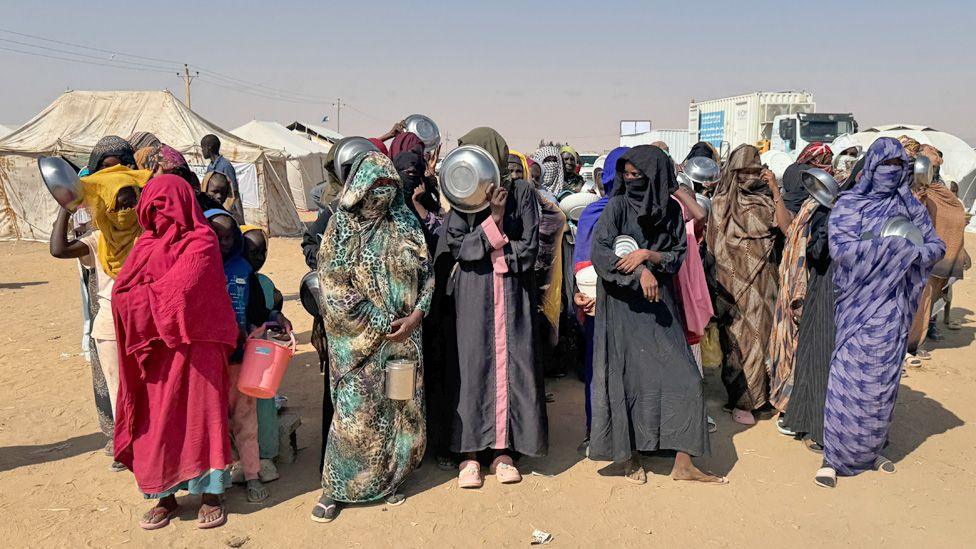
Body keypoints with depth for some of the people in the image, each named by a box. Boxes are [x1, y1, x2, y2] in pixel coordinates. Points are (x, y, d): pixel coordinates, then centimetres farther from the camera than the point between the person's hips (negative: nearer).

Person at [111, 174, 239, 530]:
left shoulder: (201, 244, -8)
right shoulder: (147, 243, 10)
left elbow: (177, 293, -18)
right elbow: (121, 291, 2)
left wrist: (140, 297, -5)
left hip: (193, 347, -5)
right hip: (154, 350, 5)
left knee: (197, 416, 3)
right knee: (155, 423, 8)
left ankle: (211, 495, 16)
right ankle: (166, 497, 21)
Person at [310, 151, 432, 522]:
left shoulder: (405, 224, 6)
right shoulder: (342, 227, -4)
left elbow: (427, 275, 7)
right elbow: (333, 286, -9)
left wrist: (415, 316, -9)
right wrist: (379, 324, -13)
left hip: (404, 334, 4)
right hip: (358, 338, -3)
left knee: (400, 406, 9)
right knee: (356, 411, -1)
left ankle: (388, 479, 26)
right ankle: (336, 488, 14)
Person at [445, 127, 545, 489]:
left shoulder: (522, 193, 0)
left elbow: (528, 249, -4)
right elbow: (456, 245, -6)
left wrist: (486, 251, -5)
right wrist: (493, 222, -14)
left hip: (513, 293, 0)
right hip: (474, 295, 0)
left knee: (511, 363, 2)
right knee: (473, 364, 0)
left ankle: (504, 450, 12)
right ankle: (470, 451, 8)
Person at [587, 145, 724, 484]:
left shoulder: (670, 210, 5)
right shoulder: (617, 207, -5)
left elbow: (678, 255, 5)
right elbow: (599, 250, -15)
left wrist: (647, 254, -14)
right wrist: (639, 271, -24)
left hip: (659, 304, 4)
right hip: (623, 305, -4)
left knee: (684, 377, 0)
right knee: (629, 379, 1)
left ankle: (683, 465, 9)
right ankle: (629, 457, 19)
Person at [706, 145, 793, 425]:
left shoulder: (767, 199, 5)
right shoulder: (722, 202, 1)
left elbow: (786, 227, -11)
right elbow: (715, 245, -1)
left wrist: (775, 191, -14)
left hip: (762, 279, 2)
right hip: (733, 280, -2)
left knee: (762, 331, 7)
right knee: (737, 337, 0)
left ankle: (762, 392, 24)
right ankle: (740, 400, 9)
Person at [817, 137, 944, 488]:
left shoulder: (911, 207, 9)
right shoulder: (849, 205, -3)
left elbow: (937, 246, 10)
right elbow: (839, 247, -16)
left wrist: (912, 251, -11)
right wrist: (890, 246, -18)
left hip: (893, 308, 4)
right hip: (858, 304, -4)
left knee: (883, 380, 9)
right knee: (849, 378, -4)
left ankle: (871, 450, 25)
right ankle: (833, 457, 5)